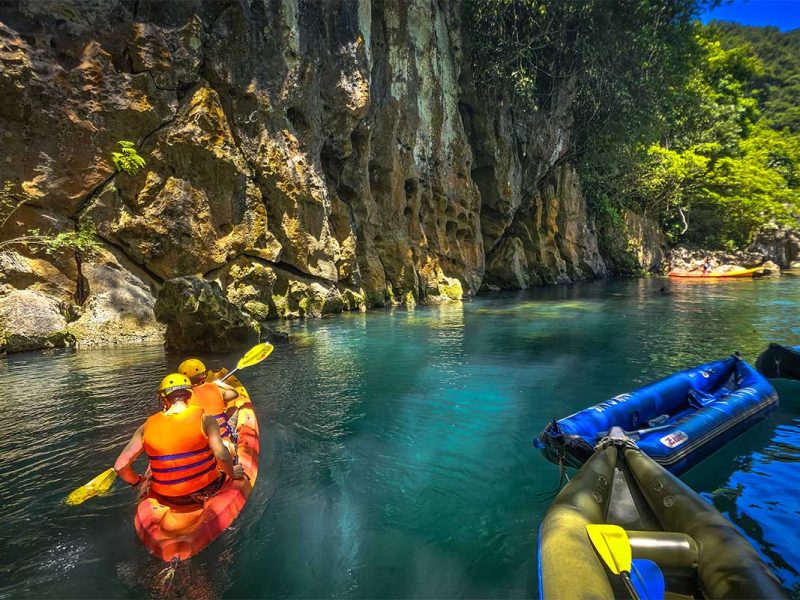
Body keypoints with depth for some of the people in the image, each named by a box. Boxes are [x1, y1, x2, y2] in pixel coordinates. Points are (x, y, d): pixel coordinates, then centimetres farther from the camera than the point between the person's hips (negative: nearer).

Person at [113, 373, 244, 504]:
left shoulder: (147, 427, -8)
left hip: (167, 497, 3)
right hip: (205, 490, -3)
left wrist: (137, 481, 13)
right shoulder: (204, 418, -17)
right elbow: (222, 457, -24)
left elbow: (120, 466, -7)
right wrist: (232, 473, -4)